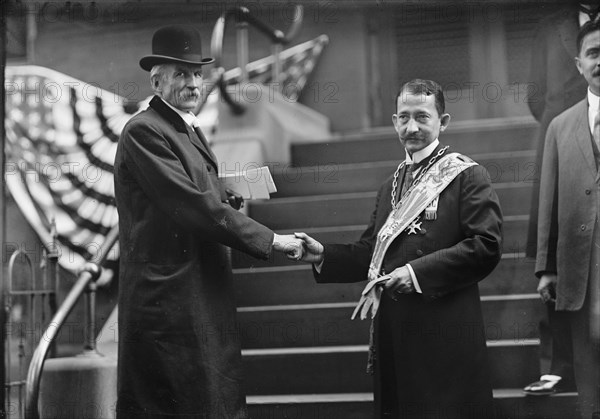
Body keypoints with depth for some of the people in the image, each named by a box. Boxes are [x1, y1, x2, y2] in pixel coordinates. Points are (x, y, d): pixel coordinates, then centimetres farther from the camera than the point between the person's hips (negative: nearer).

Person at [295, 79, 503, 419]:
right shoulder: (391, 187, 18)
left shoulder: (468, 177, -3)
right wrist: (323, 255, 0)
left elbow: (486, 246, -14)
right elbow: (371, 252, 17)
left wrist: (418, 272, -18)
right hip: (392, 332, 6)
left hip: (445, 335, -6)